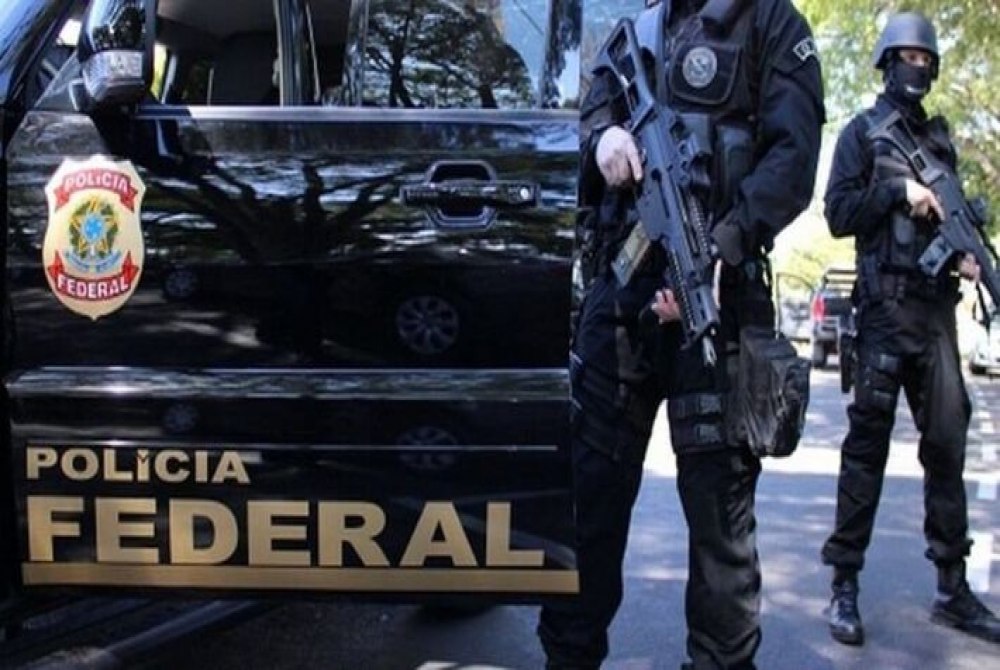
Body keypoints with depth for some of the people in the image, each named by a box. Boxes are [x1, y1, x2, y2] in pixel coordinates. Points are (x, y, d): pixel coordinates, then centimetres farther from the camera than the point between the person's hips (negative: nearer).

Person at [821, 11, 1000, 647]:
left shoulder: (941, 136, 21)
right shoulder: (863, 131, 6)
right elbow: (839, 212, -3)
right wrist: (899, 192, -13)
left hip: (938, 305, 5)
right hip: (886, 304, -5)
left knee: (947, 444, 5)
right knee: (868, 443, -5)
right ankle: (845, 583, 1)